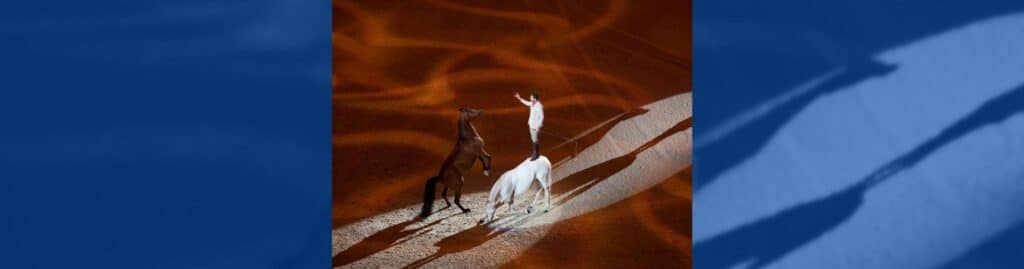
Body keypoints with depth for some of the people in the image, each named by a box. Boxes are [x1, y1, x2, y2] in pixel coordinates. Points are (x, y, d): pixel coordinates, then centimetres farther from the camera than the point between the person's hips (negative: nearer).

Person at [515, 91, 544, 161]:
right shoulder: (532, 103, 0)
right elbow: (526, 103, 23)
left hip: (535, 125, -9)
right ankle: (535, 152, 29)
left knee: (535, 140, -1)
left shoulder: (539, 106, -26)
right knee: (533, 139, 17)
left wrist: (538, 126, -23)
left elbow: (541, 117, -23)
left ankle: (536, 154, 10)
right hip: (531, 124, 9)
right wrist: (519, 98, 25)